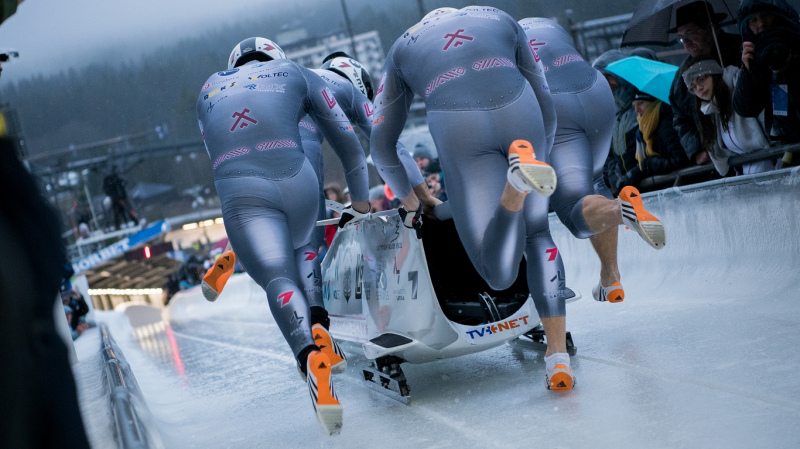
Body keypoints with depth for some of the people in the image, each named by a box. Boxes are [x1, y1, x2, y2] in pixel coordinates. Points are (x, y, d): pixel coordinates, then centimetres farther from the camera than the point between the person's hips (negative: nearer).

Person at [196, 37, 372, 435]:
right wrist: (360, 202, 34)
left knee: (278, 280, -8)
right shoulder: (294, 73, 26)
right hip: (296, 181, 1)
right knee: (300, 248, 30)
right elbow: (347, 142, 26)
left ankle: (310, 355, -39)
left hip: (239, 191, -1)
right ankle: (319, 327, 3)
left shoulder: (210, 89, 31)